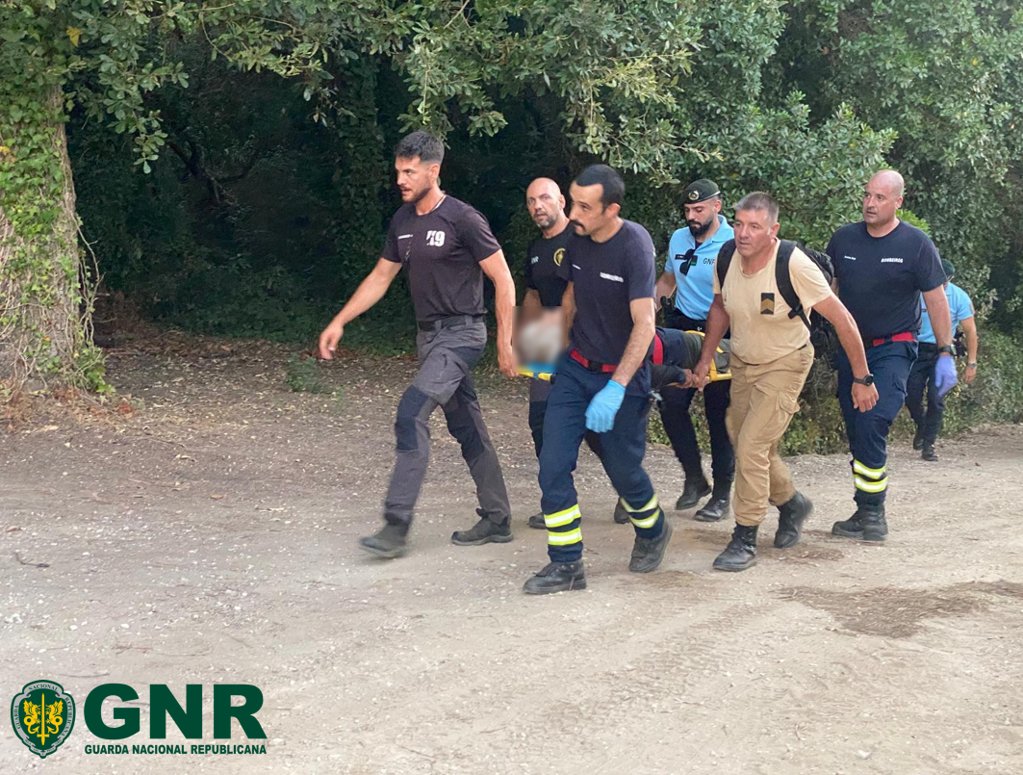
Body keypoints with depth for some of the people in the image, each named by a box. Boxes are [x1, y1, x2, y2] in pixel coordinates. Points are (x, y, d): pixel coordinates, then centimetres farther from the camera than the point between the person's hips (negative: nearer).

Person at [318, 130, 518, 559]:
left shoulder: (462, 219, -14)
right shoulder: (402, 220, 8)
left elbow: (503, 281, -12)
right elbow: (380, 277, 15)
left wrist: (506, 343, -15)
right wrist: (339, 322, 9)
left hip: (461, 333, -8)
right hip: (429, 334, 8)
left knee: (411, 414, -19)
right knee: (466, 427, 12)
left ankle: (396, 526, -18)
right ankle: (496, 519, 22)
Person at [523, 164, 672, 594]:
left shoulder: (634, 245, -22)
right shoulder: (576, 239, -2)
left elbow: (644, 324, -25)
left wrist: (617, 388, -31)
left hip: (623, 374, -5)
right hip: (575, 367, 5)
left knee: (623, 467, 8)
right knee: (553, 465, -6)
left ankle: (653, 532, 40)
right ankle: (566, 565, 4)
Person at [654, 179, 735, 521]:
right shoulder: (678, 239, 9)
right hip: (681, 330, 6)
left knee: (719, 415, 1)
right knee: (670, 404, -1)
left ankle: (722, 495, 11)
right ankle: (694, 478, 17)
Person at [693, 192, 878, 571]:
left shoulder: (794, 264, -28)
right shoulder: (726, 256, -13)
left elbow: (842, 320, -21)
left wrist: (862, 380, -18)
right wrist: (705, 359, 4)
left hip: (785, 364, -6)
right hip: (742, 361, 6)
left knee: (752, 445, -17)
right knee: (752, 448, 13)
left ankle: (745, 540, -5)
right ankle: (792, 503, 41)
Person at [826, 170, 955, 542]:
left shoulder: (916, 244, -6)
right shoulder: (844, 238, 4)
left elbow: (936, 300, -3)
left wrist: (945, 353, -6)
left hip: (893, 348, -4)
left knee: (871, 424, -19)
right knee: (856, 431, 6)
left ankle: (872, 511, -9)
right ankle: (867, 513, 15)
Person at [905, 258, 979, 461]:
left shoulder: (959, 297, -7)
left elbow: (970, 331, -2)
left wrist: (971, 363, -6)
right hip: (917, 350, 1)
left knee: (936, 399, -8)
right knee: (911, 396, -4)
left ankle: (928, 444, 4)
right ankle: (922, 426, 27)